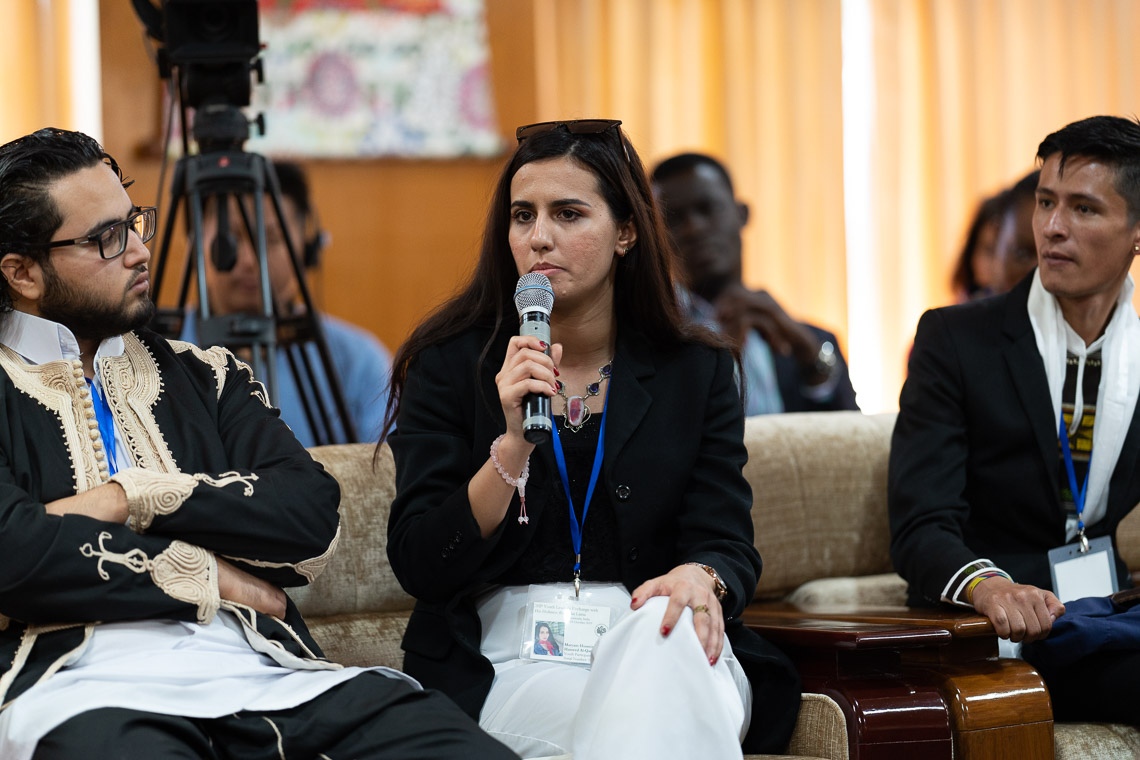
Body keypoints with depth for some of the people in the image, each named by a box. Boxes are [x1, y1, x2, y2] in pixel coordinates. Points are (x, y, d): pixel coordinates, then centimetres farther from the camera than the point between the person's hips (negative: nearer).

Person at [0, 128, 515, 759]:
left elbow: (312, 515, 7)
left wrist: (130, 498, -3)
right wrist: (213, 578, -1)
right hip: (88, 685, -4)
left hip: (268, 672, 4)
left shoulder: (202, 376, 23)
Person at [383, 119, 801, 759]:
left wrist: (699, 579, -23)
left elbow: (728, 544, 3)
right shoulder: (450, 365, 4)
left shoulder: (697, 371, 9)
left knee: (661, 632, -34)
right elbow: (419, 568, -5)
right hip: (511, 668, -3)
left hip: (659, 659, 3)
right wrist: (514, 445, -19)